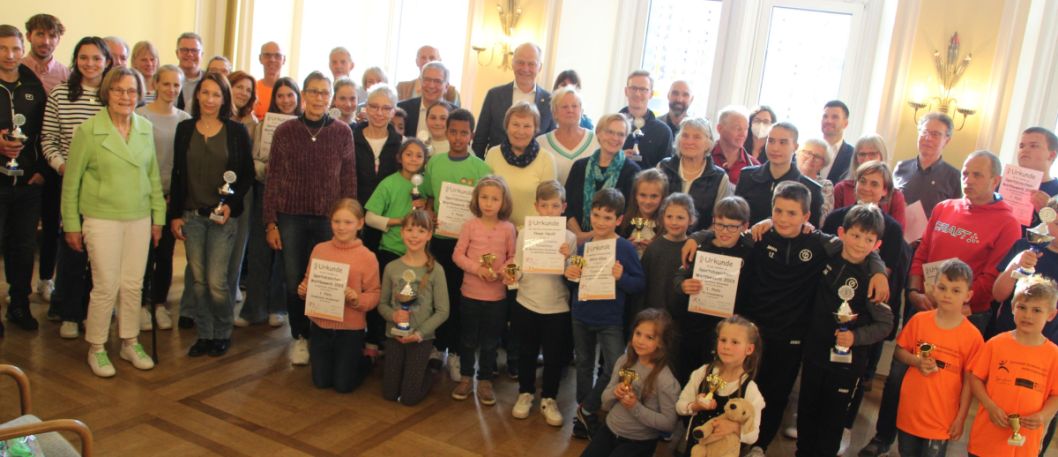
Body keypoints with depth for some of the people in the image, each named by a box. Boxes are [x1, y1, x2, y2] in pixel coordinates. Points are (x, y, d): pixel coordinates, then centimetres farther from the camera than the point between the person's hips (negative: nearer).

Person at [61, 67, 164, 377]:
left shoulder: (145, 128, 5)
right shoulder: (88, 130, -6)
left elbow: (154, 176, 11)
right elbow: (71, 180, -2)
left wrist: (158, 217, 10)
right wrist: (71, 224, -2)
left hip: (139, 219, 4)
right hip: (102, 219, -3)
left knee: (133, 285, 9)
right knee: (106, 287, -1)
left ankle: (130, 343, 25)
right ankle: (96, 348, 17)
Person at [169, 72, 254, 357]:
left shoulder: (236, 131, -1)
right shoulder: (185, 129, 6)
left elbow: (248, 175, 2)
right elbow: (177, 174, 8)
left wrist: (231, 204, -11)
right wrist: (175, 214, 5)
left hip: (223, 216, -3)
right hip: (191, 215, 3)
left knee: (217, 281, -6)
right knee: (198, 280, 7)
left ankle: (223, 334, 16)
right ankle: (204, 334, 22)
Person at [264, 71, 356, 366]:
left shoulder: (343, 132, 0)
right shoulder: (284, 131, 0)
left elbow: (349, 179, 4)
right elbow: (273, 180, 2)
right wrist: (270, 223, -1)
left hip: (329, 219, 0)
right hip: (291, 217, 1)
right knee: (295, 281, 7)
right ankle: (299, 337, 25)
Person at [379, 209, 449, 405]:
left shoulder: (435, 270, -11)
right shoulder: (391, 267, -4)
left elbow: (442, 311, -9)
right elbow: (382, 304, 3)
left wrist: (420, 333, -17)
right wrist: (393, 315, -18)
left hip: (422, 338, -2)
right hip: (394, 335, 3)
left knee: (409, 398, 2)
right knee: (389, 394, 9)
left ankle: (429, 374, 31)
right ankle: (409, 373, 39)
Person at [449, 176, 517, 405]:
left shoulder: (508, 228, -5)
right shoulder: (469, 225, -6)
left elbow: (513, 257, 2)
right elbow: (457, 255, -5)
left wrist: (504, 270, -18)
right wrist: (477, 268, -19)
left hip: (497, 295, 0)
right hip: (471, 292, 0)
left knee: (490, 341, 12)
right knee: (468, 339, 13)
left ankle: (485, 381, 26)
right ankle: (466, 378, 29)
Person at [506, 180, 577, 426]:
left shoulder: (569, 238, -5)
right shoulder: (525, 234, -3)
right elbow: (517, 271, 0)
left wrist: (568, 259, -23)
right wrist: (510, 276, -21)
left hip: (557, 308, -1)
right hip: (526, 305, 1)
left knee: (554, 356, 9)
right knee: (527, 353, 15)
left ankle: (549, 399, 27)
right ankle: (525, 393, 35)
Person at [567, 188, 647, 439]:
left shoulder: (625, 248, -13)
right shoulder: (583, 245, -1)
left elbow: (640, 283, -11)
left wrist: (621, 277, -28)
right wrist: (570, 274, -12)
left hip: (610, 320, -4)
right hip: (581, 316, 4)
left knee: (615, 367, -11)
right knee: (584, 365, 16)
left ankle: (587, 409, 12)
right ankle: (585, 415, 33)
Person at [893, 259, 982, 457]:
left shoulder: (972, 335, -11)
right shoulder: (919, 320, -4)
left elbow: (969, 381, -7)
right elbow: (899, 351, 7)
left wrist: (960, 418, -5)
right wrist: (917, 361, -14)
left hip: (942, 418, -2)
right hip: (910, 410, 3)